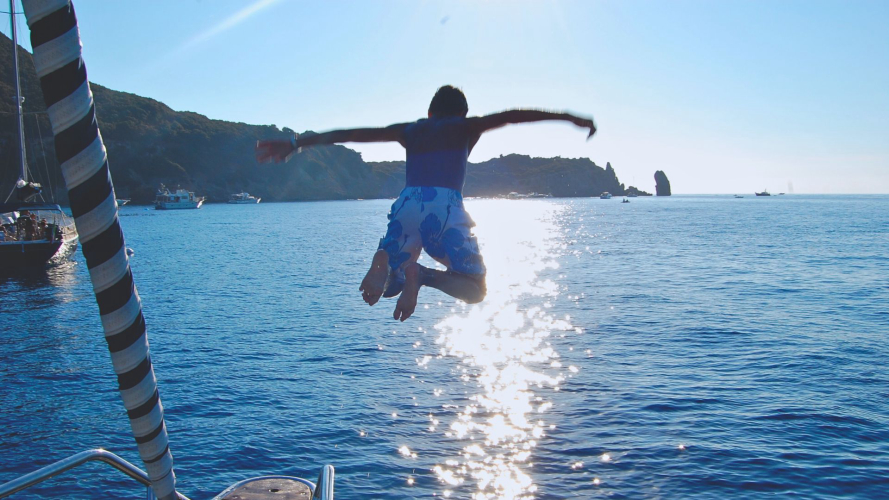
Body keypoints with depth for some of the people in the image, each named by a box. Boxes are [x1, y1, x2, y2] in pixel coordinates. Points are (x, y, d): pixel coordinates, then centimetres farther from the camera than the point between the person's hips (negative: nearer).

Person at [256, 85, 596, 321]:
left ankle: (385, 265, -20)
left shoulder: (409, 131, 27)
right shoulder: (466, 128, 21)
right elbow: (511, 115, 8)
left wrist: (295, 144, 26)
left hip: (407, 207, 3)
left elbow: (351, 134, 24)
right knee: (475, 289, 8)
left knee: (386, 287, 19)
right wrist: (568, 117, 6)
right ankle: (421, 275, -24)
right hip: (446, 207, -3)